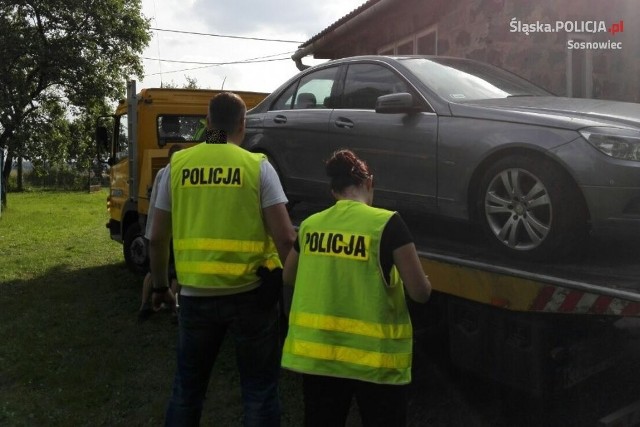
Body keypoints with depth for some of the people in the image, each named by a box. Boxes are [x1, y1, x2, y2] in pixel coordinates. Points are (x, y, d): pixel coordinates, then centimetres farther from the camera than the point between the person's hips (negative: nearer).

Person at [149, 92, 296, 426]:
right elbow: (285, 237, -12)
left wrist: (159, 284, 19)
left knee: (186, 388, 21)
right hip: (249, 293, -2)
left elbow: (157, 238, 6)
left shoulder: (178, 165, 2)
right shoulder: (257, 166, -6)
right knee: (259, 390, 13)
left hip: (195, 294, 3)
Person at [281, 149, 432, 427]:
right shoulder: (387, 223, -12)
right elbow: (421, 293, -10)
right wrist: (421, 280, 12)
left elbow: (288, 277, 18)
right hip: (374, 357, -3)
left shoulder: (310, 225, 1)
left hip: (316, 353, 4)